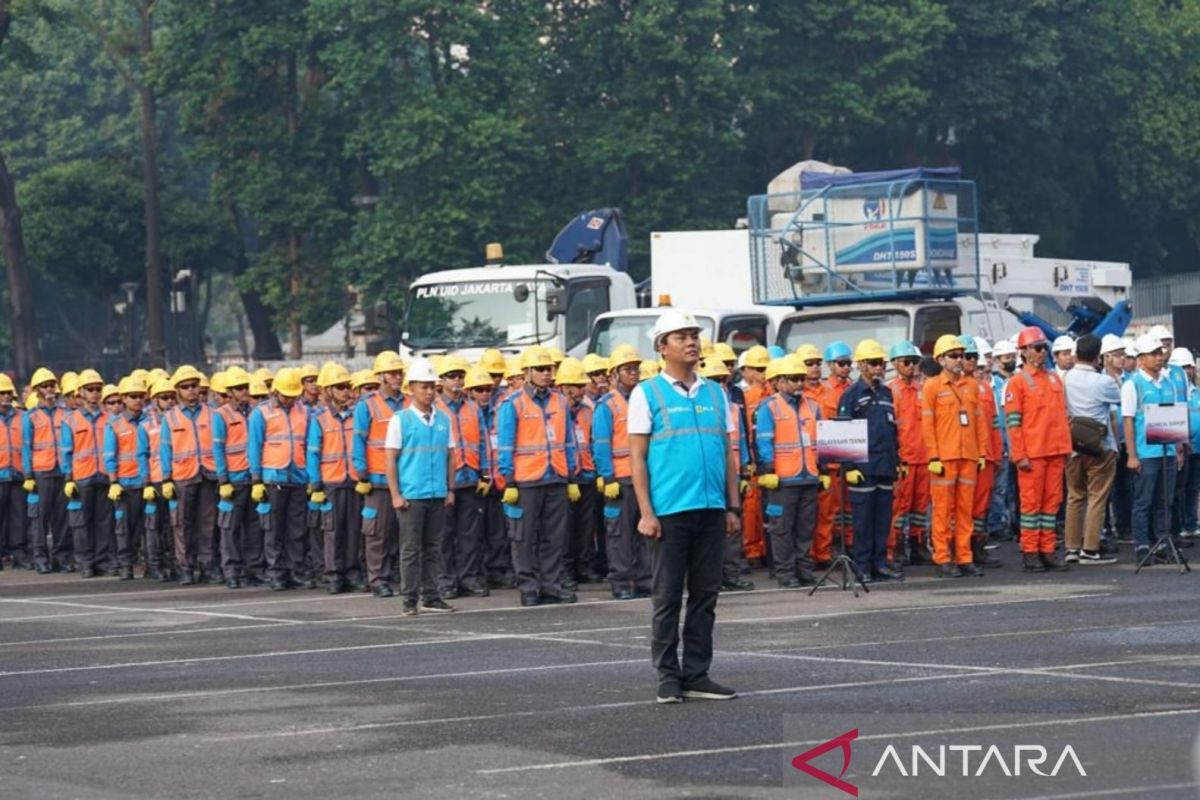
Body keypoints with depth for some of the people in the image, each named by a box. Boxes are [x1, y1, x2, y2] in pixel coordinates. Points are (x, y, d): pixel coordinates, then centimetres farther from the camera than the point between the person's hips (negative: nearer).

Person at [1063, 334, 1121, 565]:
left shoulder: (1065, 380, -2)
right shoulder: (1103, 382, -14)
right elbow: (1119, 399, 5)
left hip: (1073, 447, 5)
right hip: (1100, 448, -5)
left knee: (1075, 497, 12)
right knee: (1097, 498, 0)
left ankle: (1072, 548, 13)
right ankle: (1090, 549, -2)